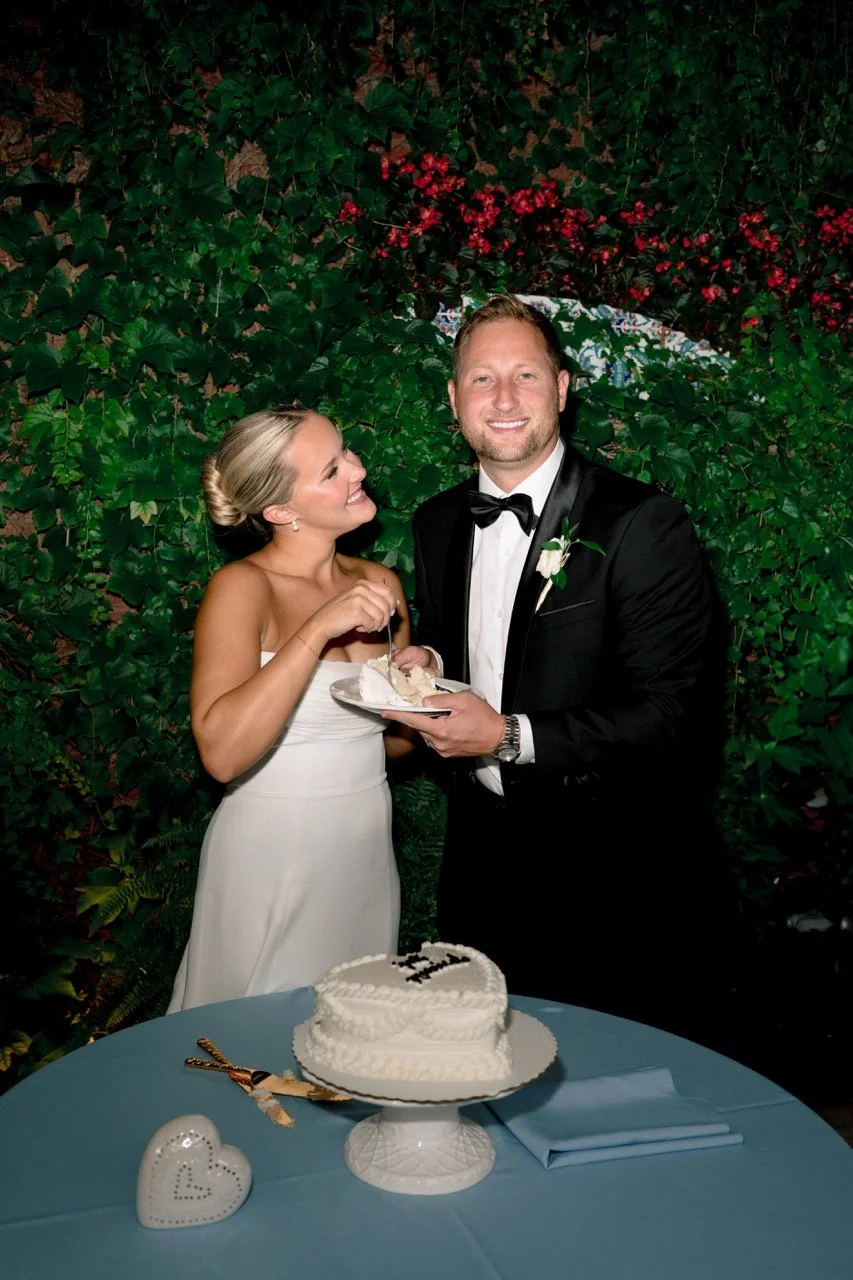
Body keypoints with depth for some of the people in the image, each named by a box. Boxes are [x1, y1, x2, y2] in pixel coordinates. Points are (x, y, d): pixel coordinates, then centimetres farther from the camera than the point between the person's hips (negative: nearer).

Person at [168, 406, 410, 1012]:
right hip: (272, 856, -5)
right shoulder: (243, 587, -13)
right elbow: (223, 751, -27)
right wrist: (320, 628, -27)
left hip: (367, 852, 5)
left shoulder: (380, 583, 3)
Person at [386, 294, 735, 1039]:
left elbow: (669, 712, -19)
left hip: (613, 873, -5)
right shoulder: (438, 524, 5)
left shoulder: (642, 523, -16)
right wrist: (424, 663, -5)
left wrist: (510, 737, -24)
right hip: (482, 861, 6)